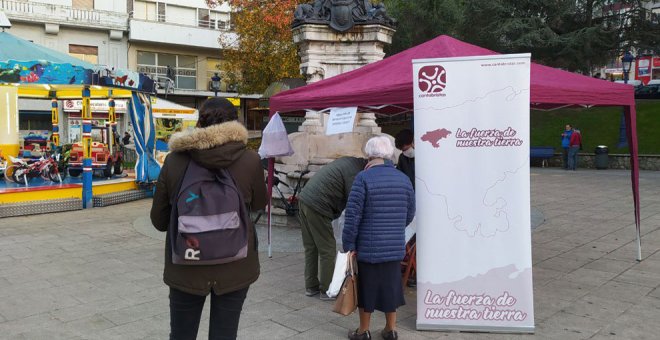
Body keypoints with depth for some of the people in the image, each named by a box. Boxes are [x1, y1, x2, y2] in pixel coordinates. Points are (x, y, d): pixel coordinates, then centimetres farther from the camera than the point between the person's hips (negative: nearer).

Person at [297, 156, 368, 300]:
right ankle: (326, 290, 12)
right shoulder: (354, 173, -14)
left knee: (310, 247, 16)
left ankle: (311, 287, 26)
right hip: (317, 207, -10)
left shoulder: (349, 161, 14)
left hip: (304, 199, 10)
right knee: (327, 250, 2)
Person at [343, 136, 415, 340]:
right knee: (390, 285, 16)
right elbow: (410, 214, 9)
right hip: (395, 248, 4)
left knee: (367, 287, 11)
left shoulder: (363, 178, -13)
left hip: (369, 247, -4)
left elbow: (353, 214, -15)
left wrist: (349, 244, -8)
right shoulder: (404, 179, 3)